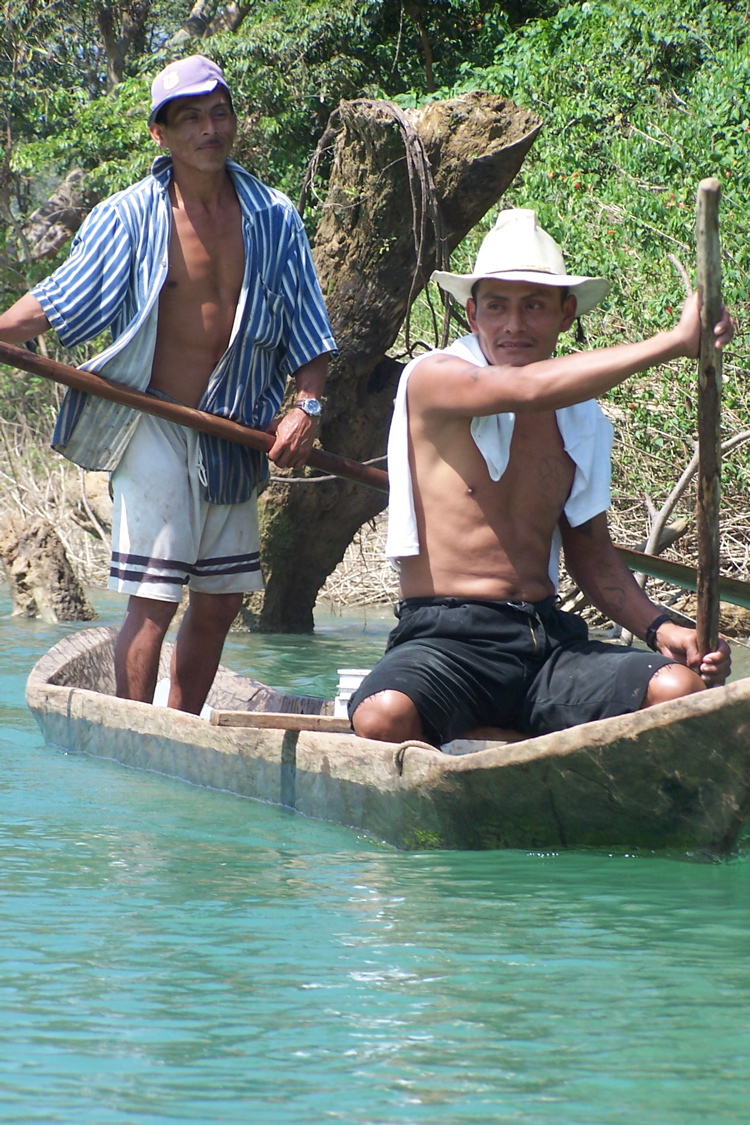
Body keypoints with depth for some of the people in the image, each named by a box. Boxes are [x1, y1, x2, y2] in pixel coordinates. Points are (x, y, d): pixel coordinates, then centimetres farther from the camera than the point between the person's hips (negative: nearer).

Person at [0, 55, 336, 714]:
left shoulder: (273, 220, 5)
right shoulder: (128, 217, -5)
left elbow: (308, 333, 7)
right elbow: (54, 304, -5)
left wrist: (307, 407, -7)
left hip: (234, 435, 5)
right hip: (154, 430, -5)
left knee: (220, 600, 10)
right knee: (154, 601, -9)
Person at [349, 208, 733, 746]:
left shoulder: (583, 420, 17)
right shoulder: (433, 379, -3)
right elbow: (525, 390, -23)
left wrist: (659, 627, 2)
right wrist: (674, 341, -20)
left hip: (552, 642, 5)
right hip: (446, 641, -5)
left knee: (682, 687, -23)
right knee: (383, 716, -38)